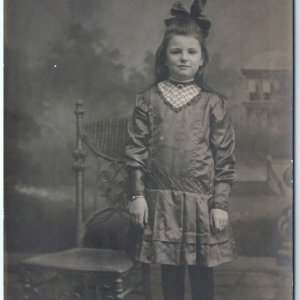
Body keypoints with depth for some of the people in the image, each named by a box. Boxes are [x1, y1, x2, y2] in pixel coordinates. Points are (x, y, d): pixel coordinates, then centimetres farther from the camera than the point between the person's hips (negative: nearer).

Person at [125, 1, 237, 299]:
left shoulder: (213, 103, 0)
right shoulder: (147, 100, 2)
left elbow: (225, 157, 0)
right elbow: (136, 150, 3)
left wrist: (220, 204, -3)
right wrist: (137, 195, -2)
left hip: (201, 201, -1)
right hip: (161, 200, 1)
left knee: (202, 273, 9)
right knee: (169, 272, 12)